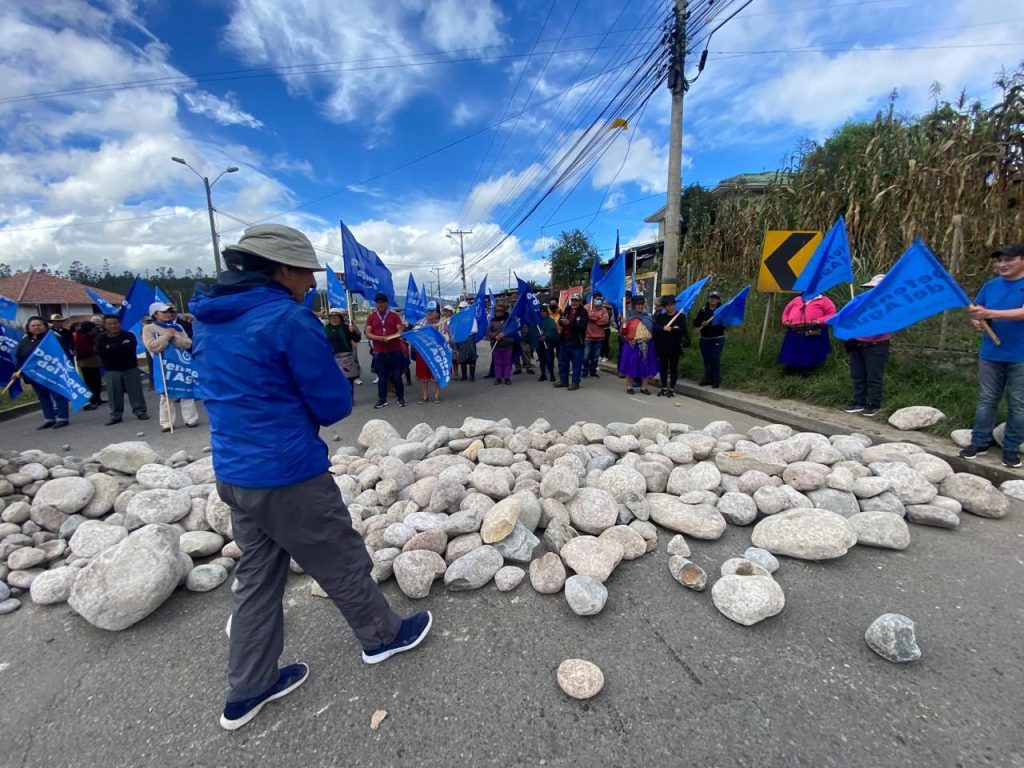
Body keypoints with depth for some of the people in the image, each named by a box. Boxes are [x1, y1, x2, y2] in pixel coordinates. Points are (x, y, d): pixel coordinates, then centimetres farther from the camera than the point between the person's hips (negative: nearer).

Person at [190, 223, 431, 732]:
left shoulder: (208, 320, 8)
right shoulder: (290, 319, -19)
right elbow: (336, 405, -15)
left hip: (233, 474, 8)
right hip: (290, 477, -8)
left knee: (256, 577, 22)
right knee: (343, 564, 13)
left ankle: (247, 689, 38)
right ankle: (383, 637, 36)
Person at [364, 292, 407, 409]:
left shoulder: (394, 315, 5)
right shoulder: (371, 317, 6)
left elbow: (400, 331, -3)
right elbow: (367, 333, -1)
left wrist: (390, 337, -21)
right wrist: (379, 338, -19)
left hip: (395, 351, -1)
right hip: (379, 352, 1)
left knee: (397, 376, 5)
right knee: (382, 377, 7)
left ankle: (400, 398, 16)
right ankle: (382, 399, 16)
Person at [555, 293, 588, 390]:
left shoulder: (583, 312, -8)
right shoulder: (567, 309, 11)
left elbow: (582, 325, -22)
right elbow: (560, 320, 7)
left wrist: (569, 323, -23)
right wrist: (562, 321, -16)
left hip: (576, 342, -6)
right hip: (564, 340, 7)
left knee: (576, 363, 0)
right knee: (562, 362, 14)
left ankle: (575, 383, 9)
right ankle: (563, 380, 27)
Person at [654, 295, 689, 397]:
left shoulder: (680, 316, 2)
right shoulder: (660, 316, 10)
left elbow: (683, 330, -9)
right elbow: (656, 328, -3)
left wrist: (671, 329, -16)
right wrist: (663, 328, -21)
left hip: (675, 347, -3)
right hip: (662, 346, 3)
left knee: (673, 368, 3)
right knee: (663, 367, 8)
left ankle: (672, 388, 11)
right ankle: (664, 387, 19)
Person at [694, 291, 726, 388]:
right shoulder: (703, 310, 8)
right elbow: (695, 323, 4)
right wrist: (701, 323, -15)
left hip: (717, 339, -3)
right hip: (704, 339, 3)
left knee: (715, 359, -6)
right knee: (706, 359, 8)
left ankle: (716, 380, 2)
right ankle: (708, 378, 19)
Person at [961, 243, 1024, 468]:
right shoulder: (990, 286, 6)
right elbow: (978, 313, 9)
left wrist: (990, 313, -32)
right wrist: (977, 321, -12)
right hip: (991, 354, 3)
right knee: (986, 400, 9)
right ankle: (980, 441, 17)